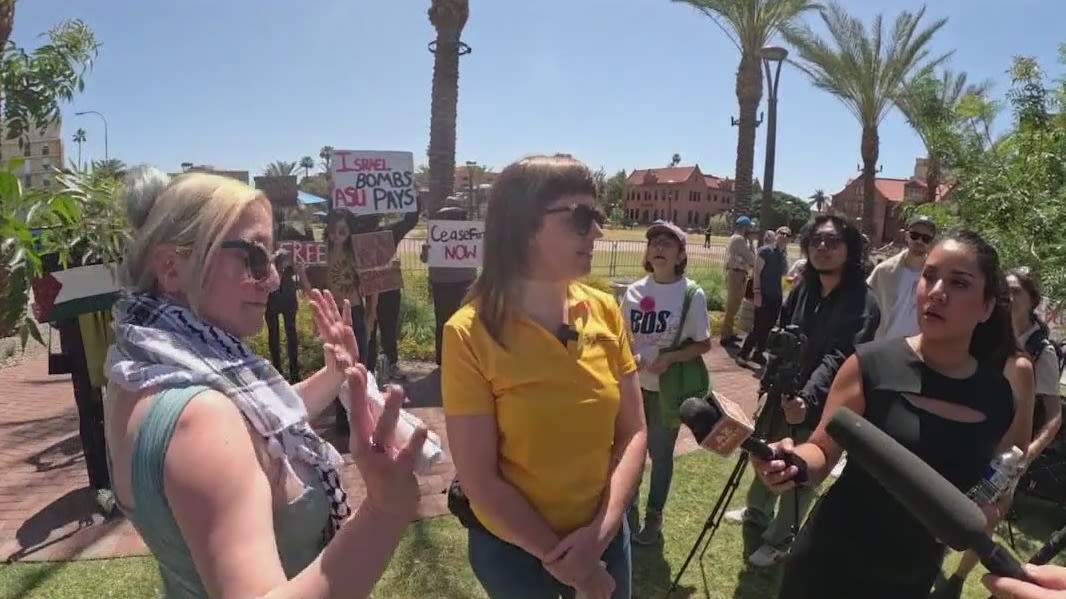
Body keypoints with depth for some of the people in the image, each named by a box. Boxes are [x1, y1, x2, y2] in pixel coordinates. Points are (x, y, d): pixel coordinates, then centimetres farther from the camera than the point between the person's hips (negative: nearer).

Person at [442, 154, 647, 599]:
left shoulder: (605, 312, -8)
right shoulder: (470, 333, -20)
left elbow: (633, 432, -3)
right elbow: (479, 481, -18)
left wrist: (601, 531, -13)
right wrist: (559, 558, -13)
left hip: (605, 536, 4)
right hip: (513, 547, -3)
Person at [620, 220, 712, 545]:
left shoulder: (692, 294, -12)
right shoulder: (634, 291, -3)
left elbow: (704, 344, -7)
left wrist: (670, 358, -21)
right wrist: (630, 357, -15)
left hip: (669, 387, -3)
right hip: (634, 384, 4)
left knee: (660, 452, 10)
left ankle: (654, 516, 29)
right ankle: (628, 509, 39)